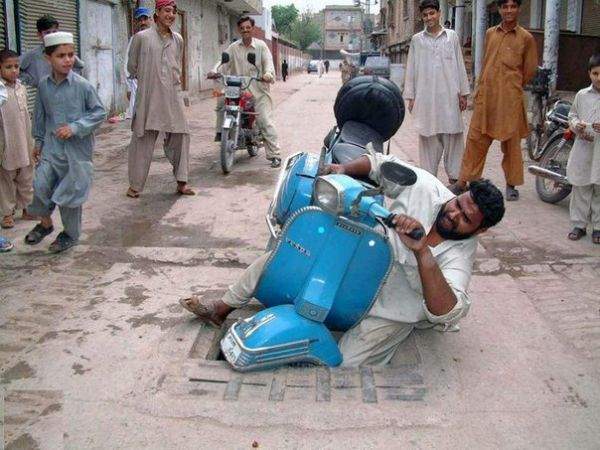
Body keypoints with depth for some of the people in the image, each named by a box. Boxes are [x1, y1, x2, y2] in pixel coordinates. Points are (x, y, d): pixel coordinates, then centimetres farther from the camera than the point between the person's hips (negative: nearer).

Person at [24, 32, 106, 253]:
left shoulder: (82, 85, -11)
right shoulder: (44, 85, 2)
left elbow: (99, 112, -6)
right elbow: (40, 115, 14)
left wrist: (75, 127, -16)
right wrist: (39, 141, 18)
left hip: (76, 149, -3)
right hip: (51, 146, 3)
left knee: (71, 191, 4)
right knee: (41, 185, -5)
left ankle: (71, 233, 25)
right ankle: (45, 222, 24)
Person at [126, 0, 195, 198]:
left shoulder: (178, 39, 9)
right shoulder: (142, 37, -4)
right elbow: (132, 67, 7)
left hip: (173, 97, 4)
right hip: (148, 98, -4)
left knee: (180, 136, 2)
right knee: (143, 139, 2)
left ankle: (181, 182, 12)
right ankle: (135, 185, 12)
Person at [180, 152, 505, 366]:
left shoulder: (461, 254, -22)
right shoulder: (425, 186, -13)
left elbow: (447, 314, -38)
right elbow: (381, 162, 2)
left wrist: (422, 252, -48)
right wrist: (344, 169, -17)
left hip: (387, 312, -4)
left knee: (346, 369, -26)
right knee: (276, 256, -1)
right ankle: (222, 309, 19)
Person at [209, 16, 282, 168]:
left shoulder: (261, 45, 2)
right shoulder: (233, 47, 9)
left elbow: (268, 61, -10)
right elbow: (224, 61, -1)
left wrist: (268, 74, -32)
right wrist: (214, 71, -22)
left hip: (258, 89, -3)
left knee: (265, 122, -9)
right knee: (222, 102, -17)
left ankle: (274, 155, -5)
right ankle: (221, 131, 3)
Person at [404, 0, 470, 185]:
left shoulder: (452, 36, 7)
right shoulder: (416, 40, 7)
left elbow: (460, 66, 8)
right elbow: (411, 69, 8)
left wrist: (463, 93, 4)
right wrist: (410, 97, 4)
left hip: (449, 95, 0)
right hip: (425, 97, 0)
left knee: (452, 136, -1)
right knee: (428, 137, 2)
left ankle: (454, 176, 7)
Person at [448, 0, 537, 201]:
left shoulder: (526, 38, 0)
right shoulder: (490, 33, 12)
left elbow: (529, 71, 5)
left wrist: (511, 87, 11)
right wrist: (481, 88, 15)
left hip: (510, 99, -3)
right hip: (485, 96, 3)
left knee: (511, 142, 4)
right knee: (476, 139, 3)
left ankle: (511, 184, 15)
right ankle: (464, 181, 10)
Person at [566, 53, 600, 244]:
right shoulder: (582, 95, 6)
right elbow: (572, 115, 14)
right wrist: (577, 125, -7)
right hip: (583, 148, 2)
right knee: (580, 189, 8)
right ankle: (579, 224, 19)